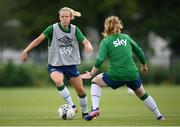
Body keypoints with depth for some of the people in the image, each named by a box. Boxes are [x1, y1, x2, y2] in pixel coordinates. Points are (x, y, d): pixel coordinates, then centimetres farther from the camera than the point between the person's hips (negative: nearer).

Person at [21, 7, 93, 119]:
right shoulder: (53, 29, -10)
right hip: (55, 65, -3)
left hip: (71, 64, 3)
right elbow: (39, 39, -10)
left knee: (80, 90, 6)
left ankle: (85, 112, 30)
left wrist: (88, 46, -34)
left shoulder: (75, 30, -1)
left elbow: (85, 41, -9)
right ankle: (71, 106, -23)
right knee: (58, 81, -34)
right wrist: (26, 51, -16)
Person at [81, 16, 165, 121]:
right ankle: (159, 115, 34)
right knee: (142, 94, 28)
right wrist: (144, 65, 32)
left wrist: (92, 74, -5)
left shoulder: (106, 41, 0)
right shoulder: (126, 37, 10)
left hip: (115, 76, -3)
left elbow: (100, 59, -12)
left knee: (95, 81, 21)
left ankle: (95, 108, 4)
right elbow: (139, 52, 17)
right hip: (132, 74, 3)